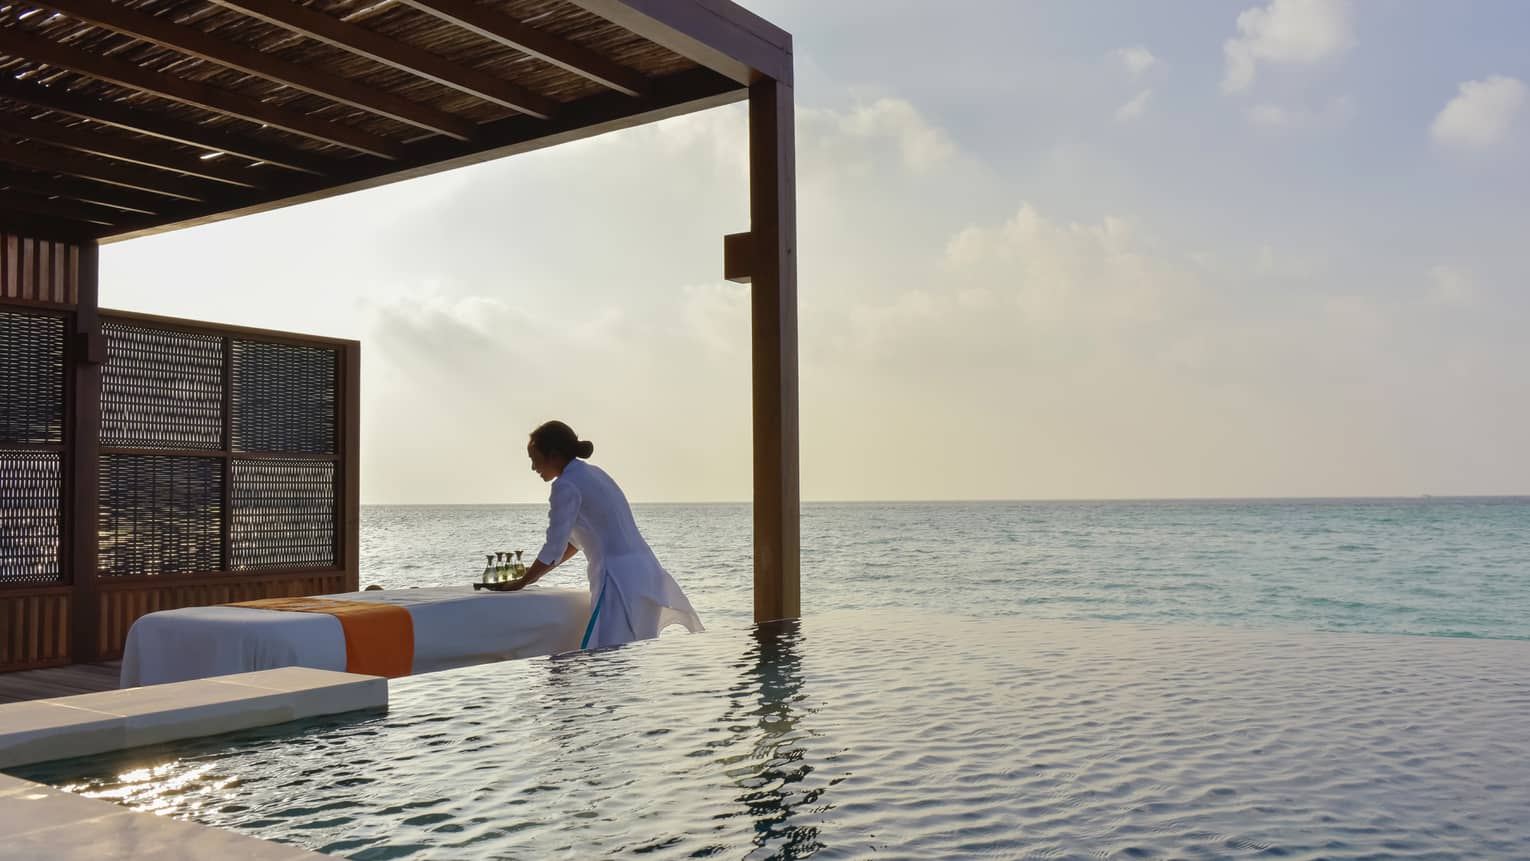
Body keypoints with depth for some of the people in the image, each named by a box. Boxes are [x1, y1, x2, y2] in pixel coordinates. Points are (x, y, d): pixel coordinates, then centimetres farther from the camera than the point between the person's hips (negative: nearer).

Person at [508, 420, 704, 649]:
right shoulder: (592, 473, 17)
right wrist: (535, 574, 26)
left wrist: (522, 582, 4)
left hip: (620, 579, -9)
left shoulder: (566, 485, -10)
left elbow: (555, 548, -10)